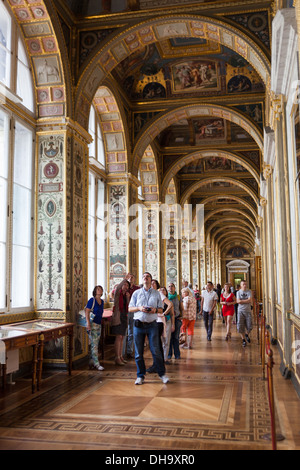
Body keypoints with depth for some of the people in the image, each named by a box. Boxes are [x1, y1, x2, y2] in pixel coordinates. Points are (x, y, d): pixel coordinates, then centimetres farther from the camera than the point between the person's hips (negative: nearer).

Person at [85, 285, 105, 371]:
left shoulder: (102, 301, 12)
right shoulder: (92, 300, -8)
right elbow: (87, 312, -11)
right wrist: (88, 323, -18)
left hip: (99, 324, 7)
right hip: (93, 324, -7)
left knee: (96, 345, 9)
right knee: (94, 344, -6)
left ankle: (91, 362, 16)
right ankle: (96, 364, -5)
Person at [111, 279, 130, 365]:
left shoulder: (126, 295, 15)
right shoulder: (117, 293, -3)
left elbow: (128, 306, 8)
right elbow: (118, 287, -25)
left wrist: (128, 297, -3)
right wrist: (125, 279, -30)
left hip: (124, 316, 7)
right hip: (117, 316, -7)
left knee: (122, 337, 8)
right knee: (119, 337, -11)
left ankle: (120, 356, 16)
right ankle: (117, 358, -9)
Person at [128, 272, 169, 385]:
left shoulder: (156, 293, 10)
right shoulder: (136, 293, 11)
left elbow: (161, 309, 10)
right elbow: (130, 308, 9)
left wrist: (155, 310, -11)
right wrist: (139, 308, -9)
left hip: (152, 325, -1)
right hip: (138, 324, 1)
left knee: (155, 350, -4)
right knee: (138, 352, 4)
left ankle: (162, 373, 8)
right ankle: (140, 376, 14)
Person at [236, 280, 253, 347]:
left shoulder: (249, 292, 2)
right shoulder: (238, 292, 5)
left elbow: (250, 300, -11)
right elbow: (238, 301, -7)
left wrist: (241, 301, -9)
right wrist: (246, 301, -9)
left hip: (248, 311, 0)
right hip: (240, 311, 0)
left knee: (249, 327, -2)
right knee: (240, 326, -4)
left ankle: (247, 335, 31)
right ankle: (244, 340, 11)